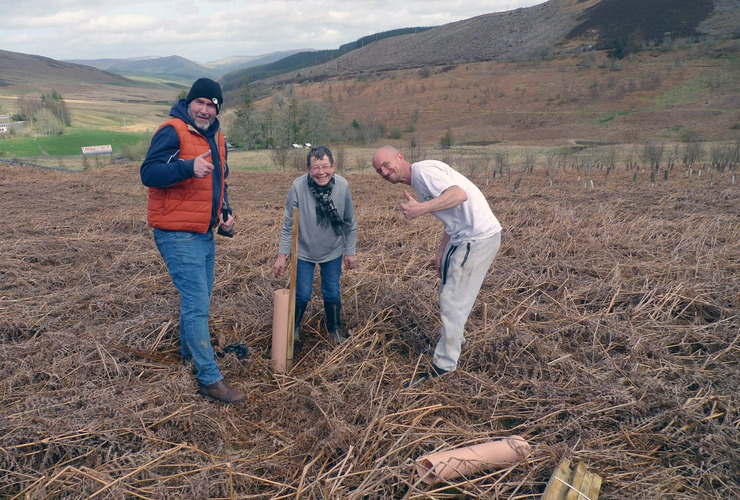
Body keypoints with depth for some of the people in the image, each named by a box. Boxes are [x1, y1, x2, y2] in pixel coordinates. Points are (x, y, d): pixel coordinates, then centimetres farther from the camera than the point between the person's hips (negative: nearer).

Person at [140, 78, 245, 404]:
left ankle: (189, 352, 39)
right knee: (197, 305, -9)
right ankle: (209, 379, -3)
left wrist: (226, 212, 9)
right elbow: (149, 172, -22)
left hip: (205, 233, 9)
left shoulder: (216, 137, 14)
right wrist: (189, 167, -37)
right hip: (178, 236, -9)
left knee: (198, 300, 20)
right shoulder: (172, 132, -12)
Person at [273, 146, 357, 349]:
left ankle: (335, 328, 37)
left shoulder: (343, 186, -19)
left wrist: (350, 252, 2)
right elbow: (289, 226, -13)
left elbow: (350, 224, -4)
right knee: (302, 294, 4)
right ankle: (293, 329, 32)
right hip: (304, 252, -1)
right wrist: (282, 255, -11)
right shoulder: (298, 187, -24)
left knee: (332, 293, 12)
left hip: (333, 252, 2)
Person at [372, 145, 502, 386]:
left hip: (479, 238, -10)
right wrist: (441, 253, 16)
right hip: (462, 238, 10)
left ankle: (443, 366, 6)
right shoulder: (418, 183, 14)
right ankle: (455, 339, 42)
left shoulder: (423, 170, -16)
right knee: (448, 293, 22)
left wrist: (421, 209, -40)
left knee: (452, 300, -5)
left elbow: (460, 194, -31)